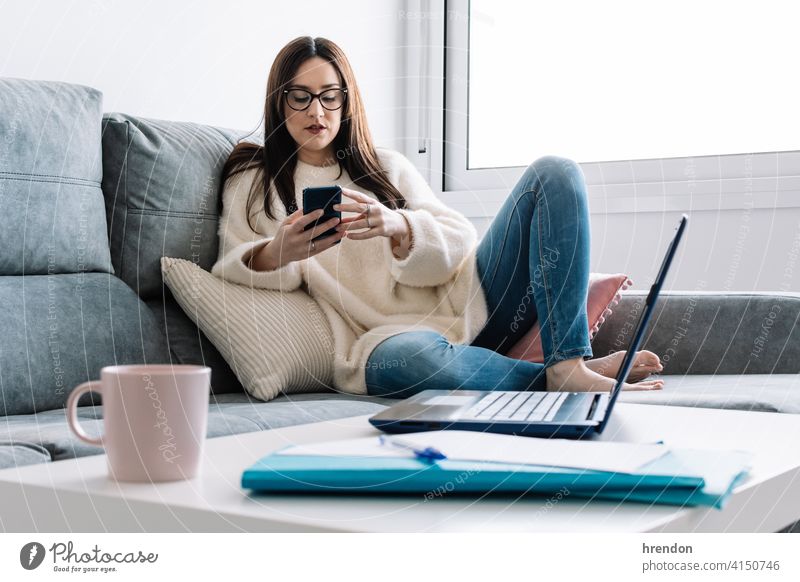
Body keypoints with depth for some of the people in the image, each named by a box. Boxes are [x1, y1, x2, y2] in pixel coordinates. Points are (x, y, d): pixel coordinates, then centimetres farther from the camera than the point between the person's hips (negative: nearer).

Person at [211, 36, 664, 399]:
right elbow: (238, 267, 0)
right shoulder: (252, 183, 16)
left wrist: (397, 227, -16)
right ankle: (560, 382, -22)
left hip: (469, 302, 5)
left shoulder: (386, 165, 21)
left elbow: (458, 241, 7)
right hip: (390, 336, -4)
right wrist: (277, 253, -25)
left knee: (555, 173, -12)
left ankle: (570, 363, -26)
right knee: (411, 359, -43)